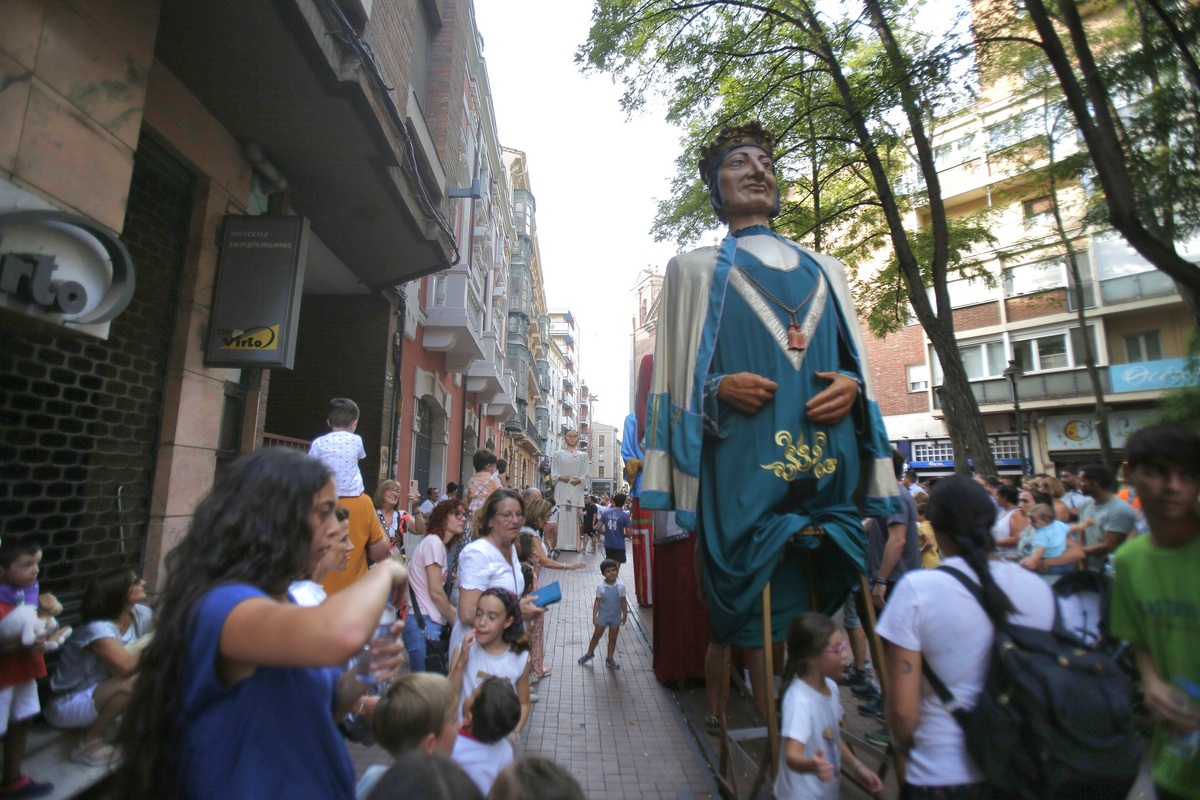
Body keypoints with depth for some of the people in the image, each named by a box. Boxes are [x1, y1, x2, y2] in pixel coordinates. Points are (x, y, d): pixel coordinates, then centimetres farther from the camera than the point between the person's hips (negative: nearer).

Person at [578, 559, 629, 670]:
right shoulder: (601, 587, -16)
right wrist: (594, 616, -9)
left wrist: (625, 615, 1)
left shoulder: (621, 586, -14)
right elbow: (597, 602, -8)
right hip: (603, 616, -1)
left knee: (612, 638, 12)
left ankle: (610, 659, 29)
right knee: (596, 636, 14)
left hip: (616, 617, 1)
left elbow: (623, 601, -3)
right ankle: (589, 654, 37)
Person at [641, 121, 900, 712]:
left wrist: (852, 385, -2)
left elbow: (857, 361, 21)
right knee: (761, 605, -4)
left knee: (824, 610, 7)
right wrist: (720, 389, -14)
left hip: (828, 463, 4)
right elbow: (676, 373, 6)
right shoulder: (695, 269, 13)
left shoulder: (825, 271, 23)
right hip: (744, 463, -3)